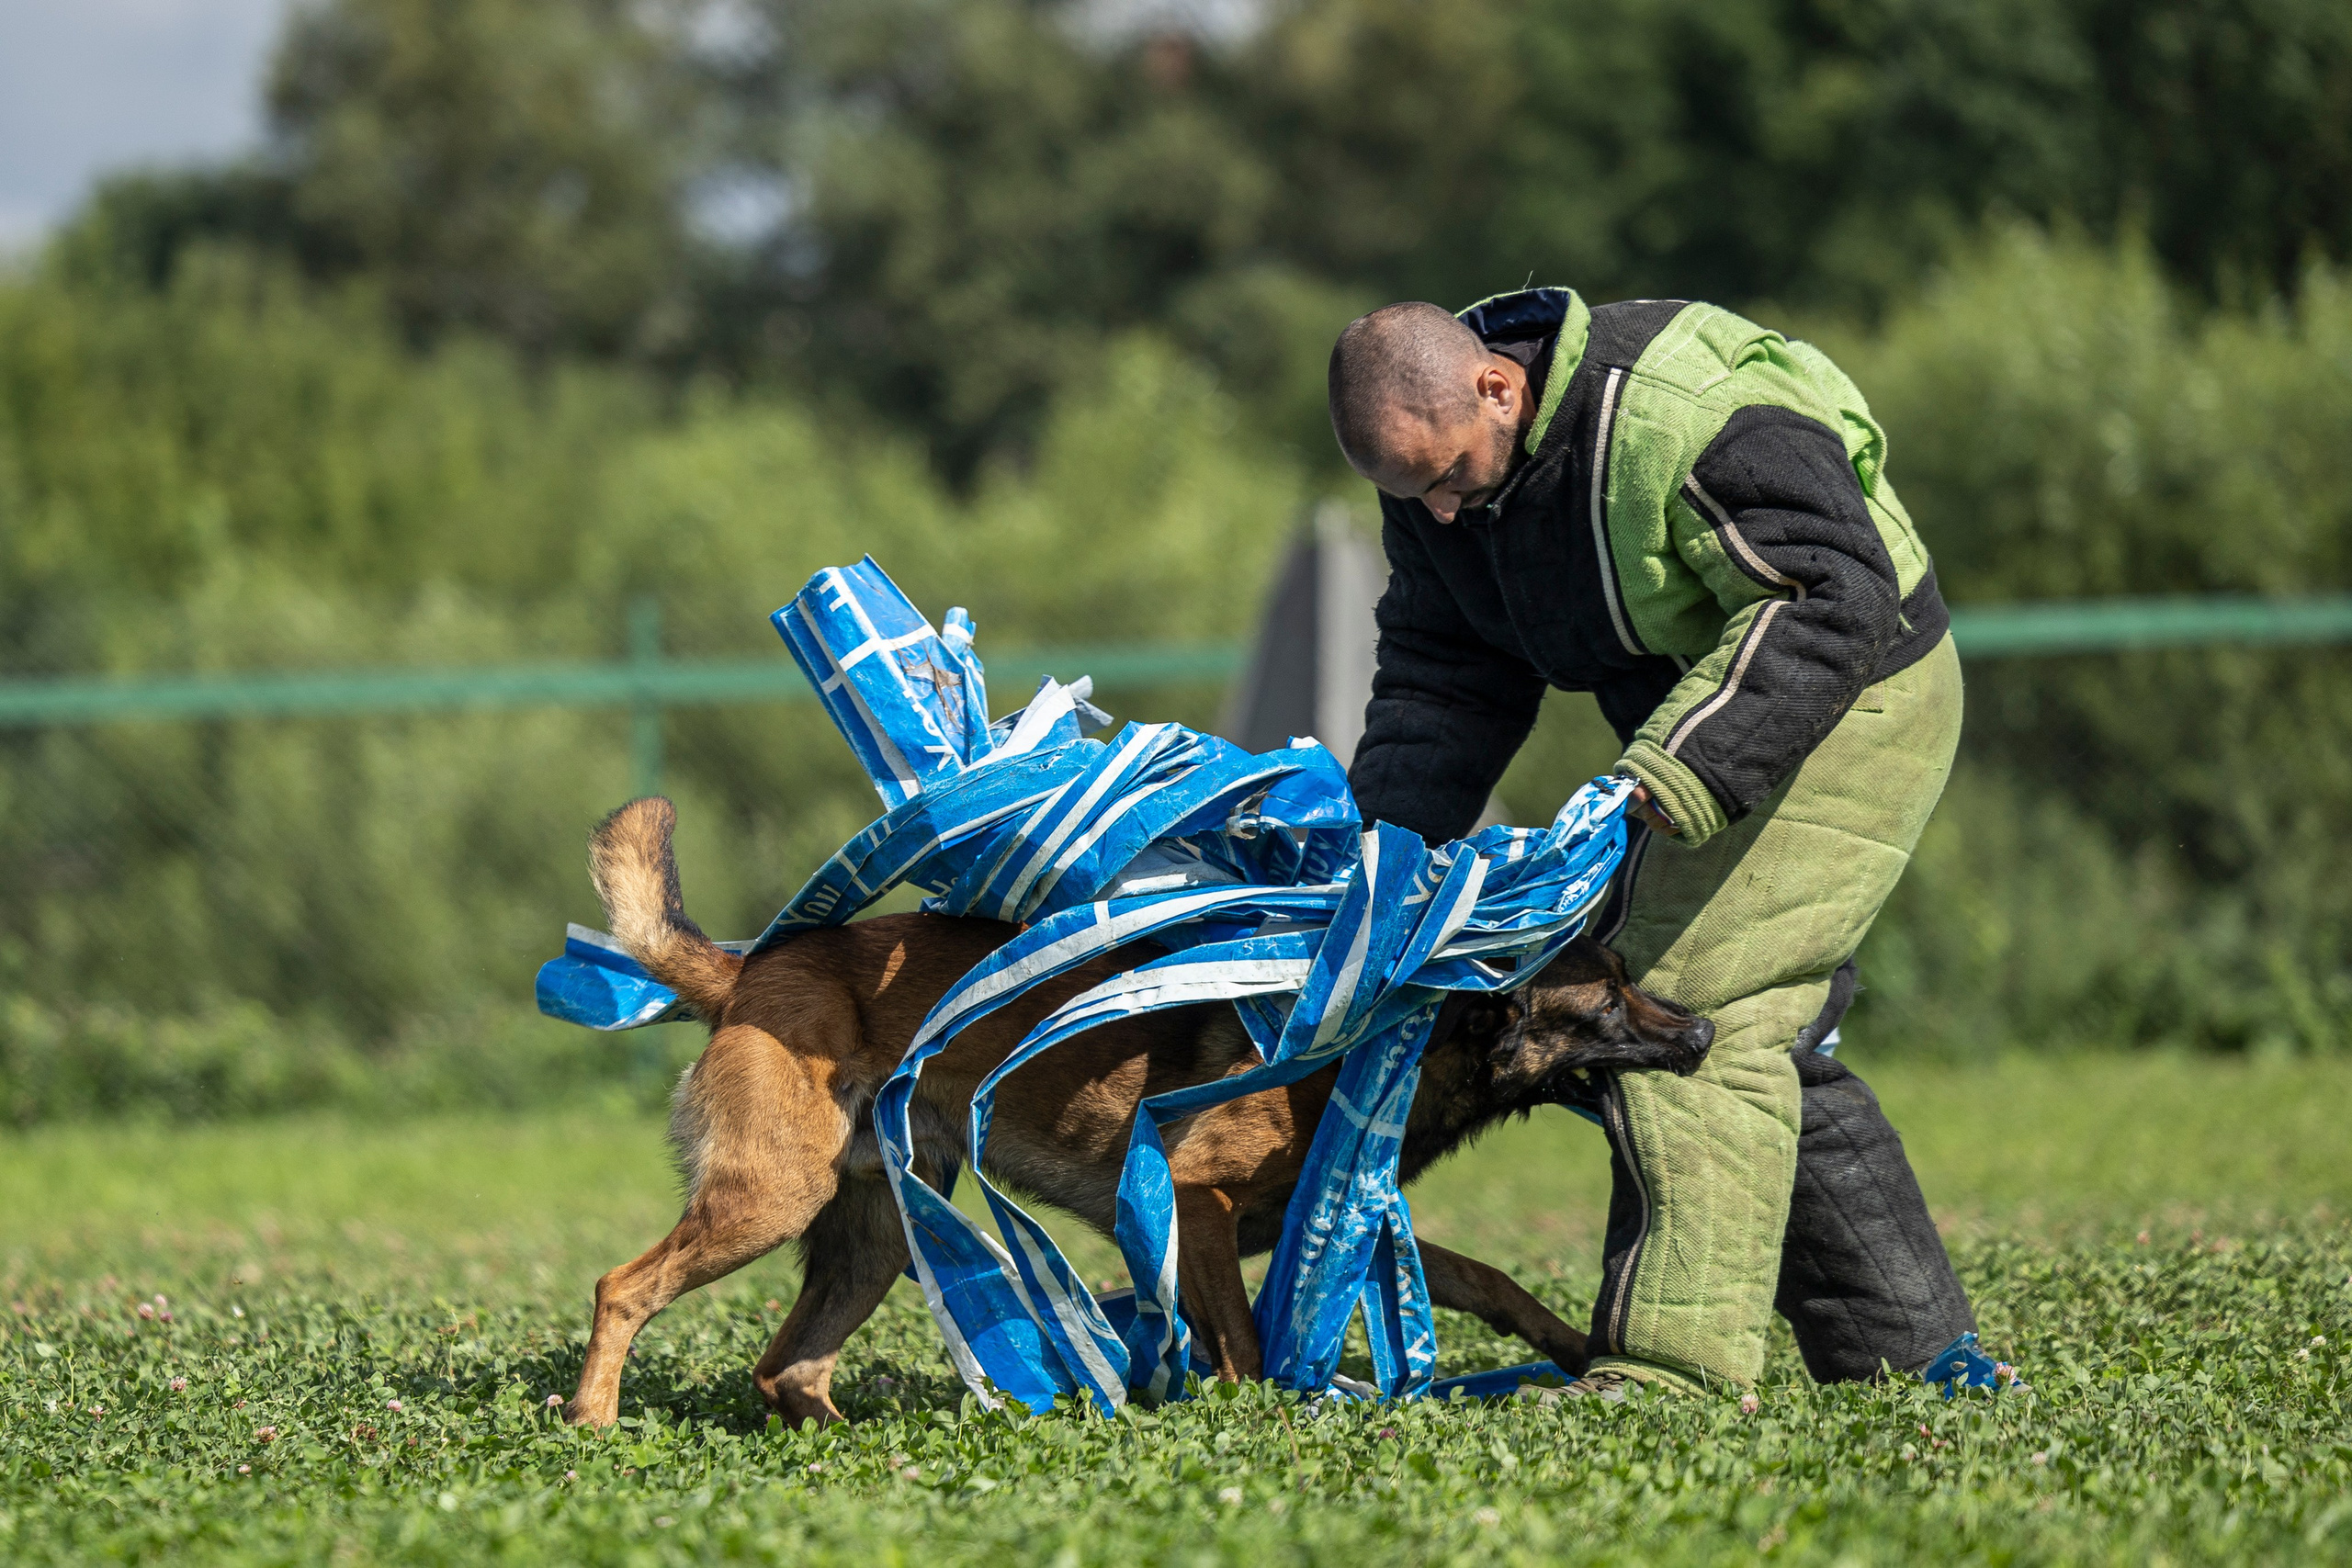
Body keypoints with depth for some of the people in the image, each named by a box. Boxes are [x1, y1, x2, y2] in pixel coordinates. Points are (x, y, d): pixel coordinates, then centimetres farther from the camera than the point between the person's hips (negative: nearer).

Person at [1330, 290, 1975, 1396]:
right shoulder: (1441, 457, -2)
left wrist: (1683, 769, -38)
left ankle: (1676, 1357, -20)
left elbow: (1836, 598, -32)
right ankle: (1908, 1344, 17)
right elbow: (1443, 675, 6)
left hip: (1845, 711, -9)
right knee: (1760, 1033, 10)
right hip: (1696, 744, 9)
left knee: (1697, 1004, -18)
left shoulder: (1679, 415, -30)